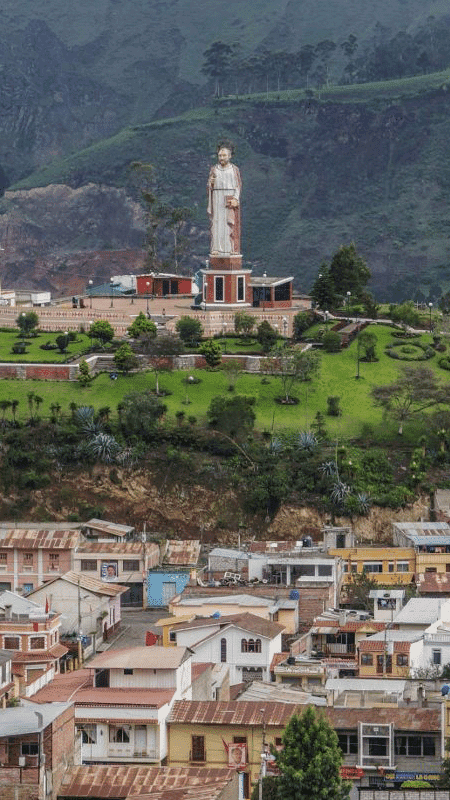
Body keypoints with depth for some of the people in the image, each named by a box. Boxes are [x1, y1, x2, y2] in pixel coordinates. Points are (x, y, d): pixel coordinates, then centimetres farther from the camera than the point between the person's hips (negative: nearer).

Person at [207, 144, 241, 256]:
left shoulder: (234, 169, 5)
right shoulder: (214, 169, 9)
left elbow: (238, 186, 2)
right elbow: (210, 187, 11)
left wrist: (235, 199, -12)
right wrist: (211, 183, -13)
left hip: (231, 199, -1)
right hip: (217, 199, 1)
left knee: (232, 223, -4)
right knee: (217, 223, -4)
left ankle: (232, 248, -4)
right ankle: (217, 248, -5)